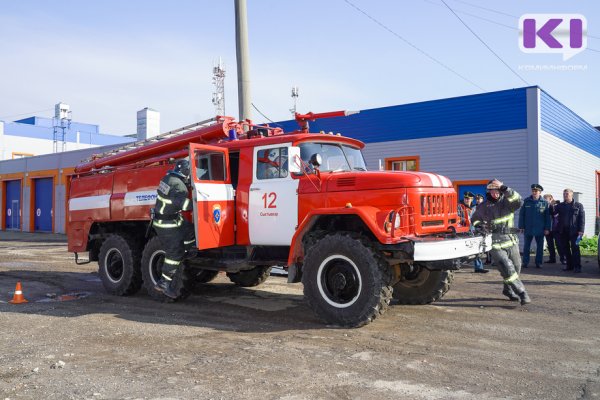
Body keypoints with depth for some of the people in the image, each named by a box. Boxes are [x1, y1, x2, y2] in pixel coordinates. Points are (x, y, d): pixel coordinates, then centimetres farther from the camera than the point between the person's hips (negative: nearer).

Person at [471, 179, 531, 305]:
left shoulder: (506, 202, 2)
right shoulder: (483, 207, 3)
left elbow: (518, 202, -19)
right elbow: (475, 219, 18)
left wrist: (506, 189, -28)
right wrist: (478, 225, -4)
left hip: (511, 241, 3)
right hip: (496, 245, -3)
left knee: (516, 268, 15)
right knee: (508, 269, -16)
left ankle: (508, 289, 39)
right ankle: (522, 294, -10)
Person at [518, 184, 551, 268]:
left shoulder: (544, 202, -1)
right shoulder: (526, 201, 0)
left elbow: (547, 216, 1)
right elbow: (521, 214, 1)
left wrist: (547, 228, -3)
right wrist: (521, 226, -3)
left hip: (540, 229, 0)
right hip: (528, 228, 0)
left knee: (540, 246, 8)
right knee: (526, 246, 6)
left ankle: (538, 262, 18)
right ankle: (525, 262, 14)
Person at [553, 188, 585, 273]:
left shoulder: (578, 205, 5)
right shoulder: (560, 206, 13)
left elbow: (582, 219, 0)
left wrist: (581, 230, -9)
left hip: (573, 231, -4)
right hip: (563, 231, 4)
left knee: (575, 248, -5)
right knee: (565, 249, 6)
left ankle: (577, 266, -2)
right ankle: (569, 265, 15)